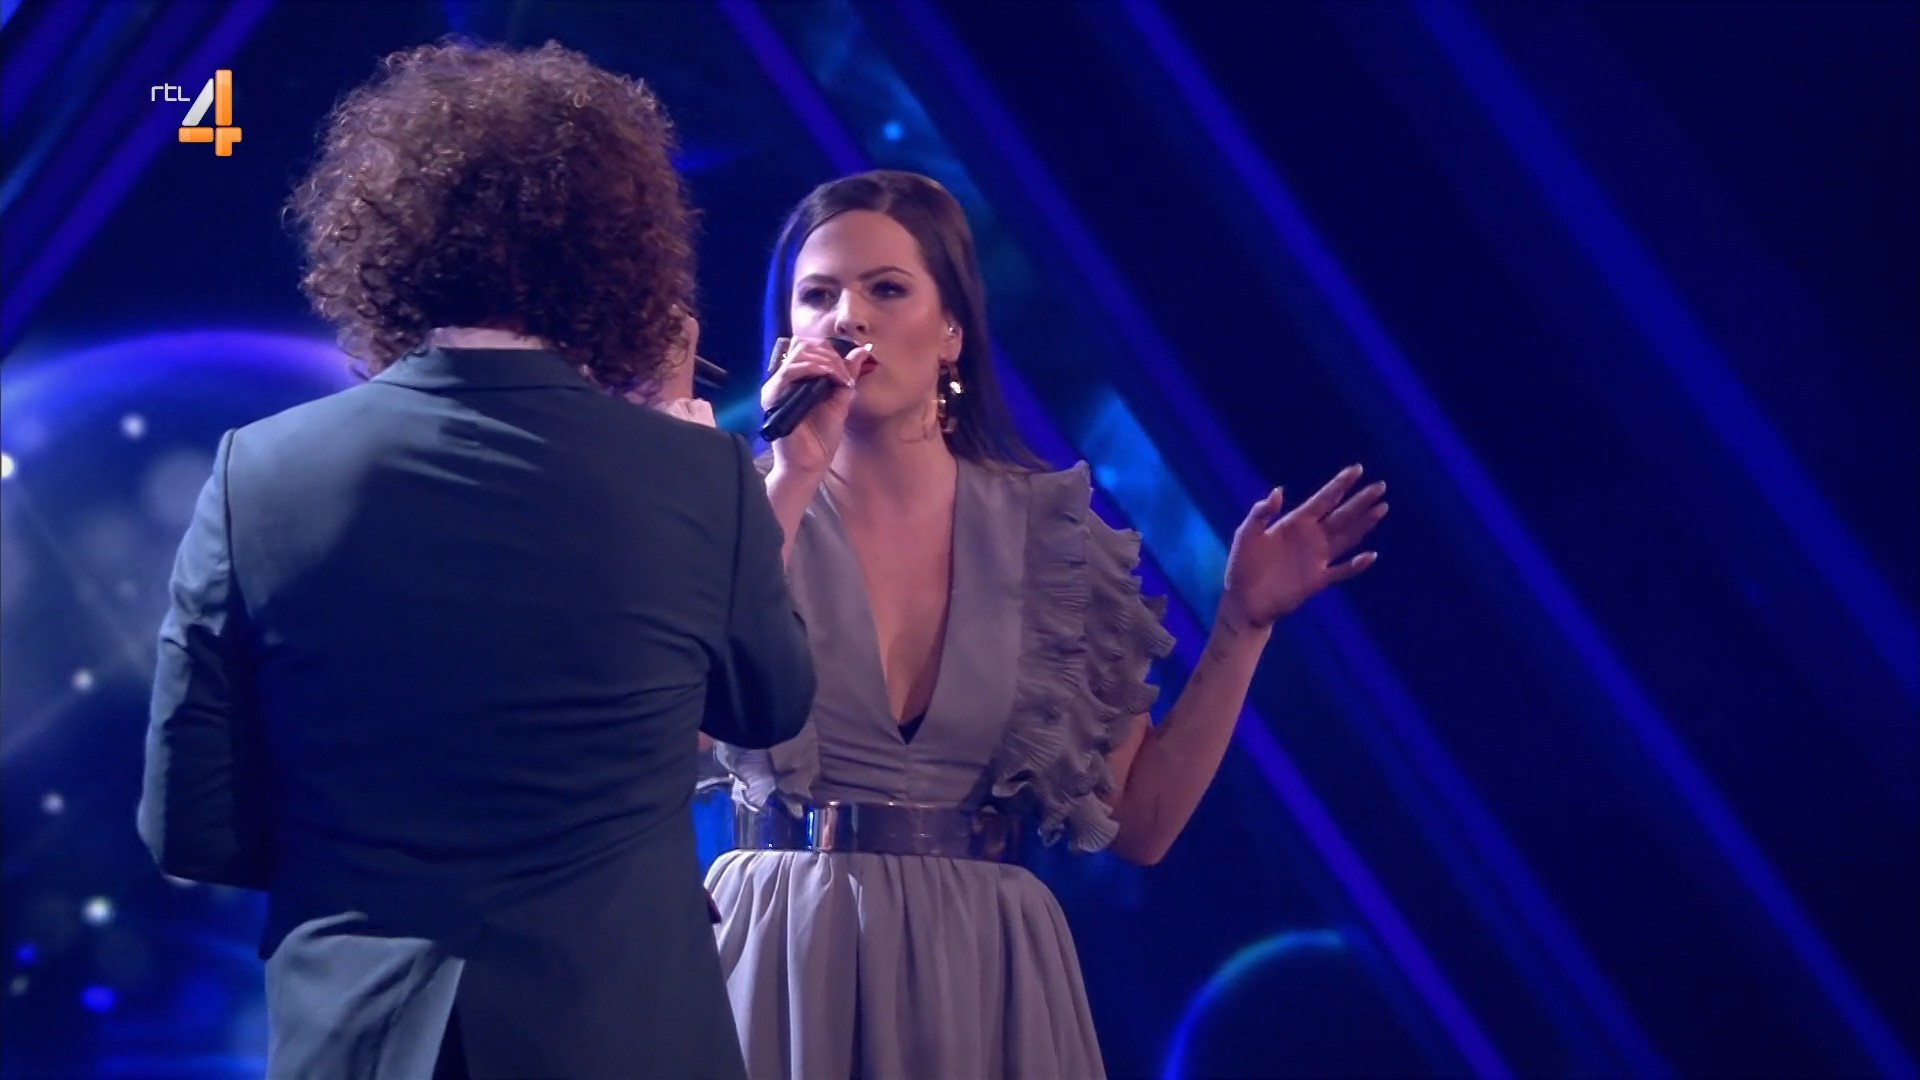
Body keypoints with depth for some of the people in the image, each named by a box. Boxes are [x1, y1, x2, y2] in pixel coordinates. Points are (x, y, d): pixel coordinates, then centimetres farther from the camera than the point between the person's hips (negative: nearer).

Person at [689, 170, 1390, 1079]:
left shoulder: (1052, 538, 3)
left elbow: (1138, 823, 3)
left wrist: (1243, 621, -3)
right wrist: (793, 481, -18)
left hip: (979, 975, 2)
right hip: (788, 964, -2)